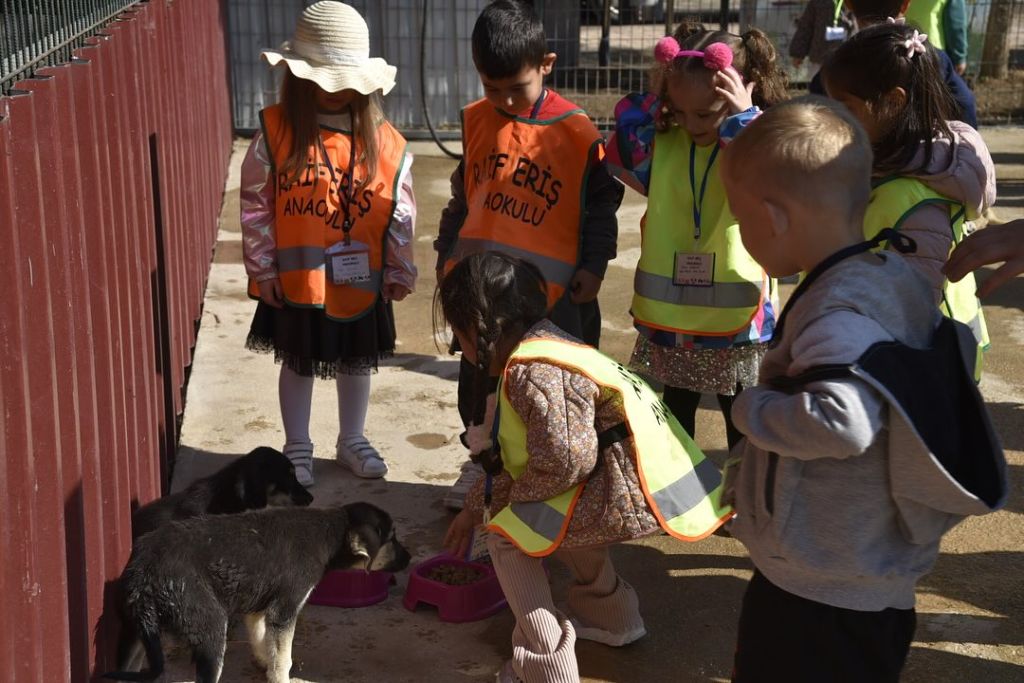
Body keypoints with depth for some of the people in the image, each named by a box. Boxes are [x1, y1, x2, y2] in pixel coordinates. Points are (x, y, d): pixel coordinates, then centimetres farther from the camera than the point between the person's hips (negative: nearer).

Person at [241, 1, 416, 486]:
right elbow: (255, 204, -6)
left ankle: (352, 441, 37)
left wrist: (399, 271, 1)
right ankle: (297, 448, 30)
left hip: (360, 279, 2)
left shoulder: (383, 140, -6)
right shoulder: (276, 131, -10)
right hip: (295, 280, -2)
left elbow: (400, 212, 0)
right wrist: (263, 269, -7)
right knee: (297, 364, 13)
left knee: (356, 363, 17)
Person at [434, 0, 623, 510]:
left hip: (550, 287, -4)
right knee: (477, 375, 15)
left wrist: (593, 265, -5)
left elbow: (602, 203, -1)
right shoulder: (476, 120, 3)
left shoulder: (576, 130, -9)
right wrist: (447, 253, 16)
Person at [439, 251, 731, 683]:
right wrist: (474, 509, 29)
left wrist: (512, 497, -4)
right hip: (625, 484, 11)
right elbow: (519, 455, 24)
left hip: (627, 494, -11)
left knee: (507, 536, -2)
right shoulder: (535, 353, 14)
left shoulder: (534, 372, -19)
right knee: (548, 516, 33)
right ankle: (610, 616, 49)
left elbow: (563, 462, -24)